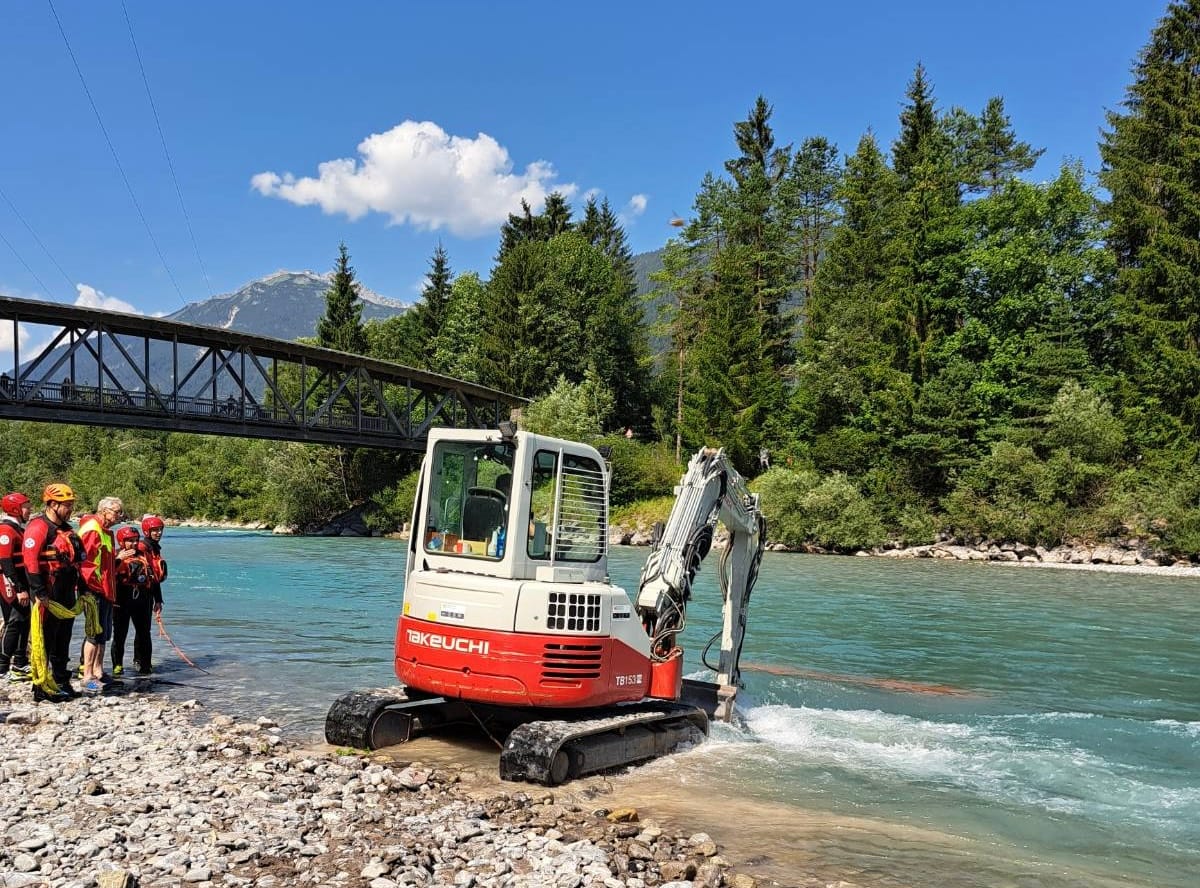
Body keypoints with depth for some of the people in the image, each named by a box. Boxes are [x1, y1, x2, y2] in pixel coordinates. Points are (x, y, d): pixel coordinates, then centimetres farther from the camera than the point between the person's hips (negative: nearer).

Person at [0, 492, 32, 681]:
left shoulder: (18, 528, 16)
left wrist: (25, 586, 20)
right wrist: (19, 589, -22)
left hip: (21, 583, 10)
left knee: (24, 622, 13)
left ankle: (20, 665, 22)